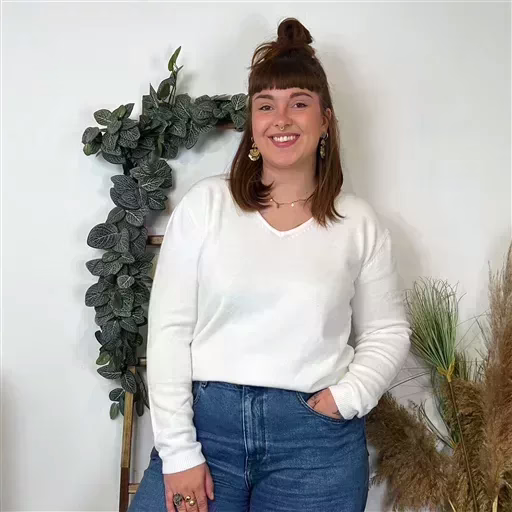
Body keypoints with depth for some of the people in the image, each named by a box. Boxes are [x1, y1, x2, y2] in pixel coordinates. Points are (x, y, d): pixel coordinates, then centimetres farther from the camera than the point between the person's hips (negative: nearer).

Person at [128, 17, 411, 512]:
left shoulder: (359, 222, 2)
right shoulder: (204, 203, -3)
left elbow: (388, 331, 11)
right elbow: (169, 328, -4)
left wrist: (347, 396, -5)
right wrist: (178, 450, -7)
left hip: (317, 438, 1)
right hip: (204, 421, 0)